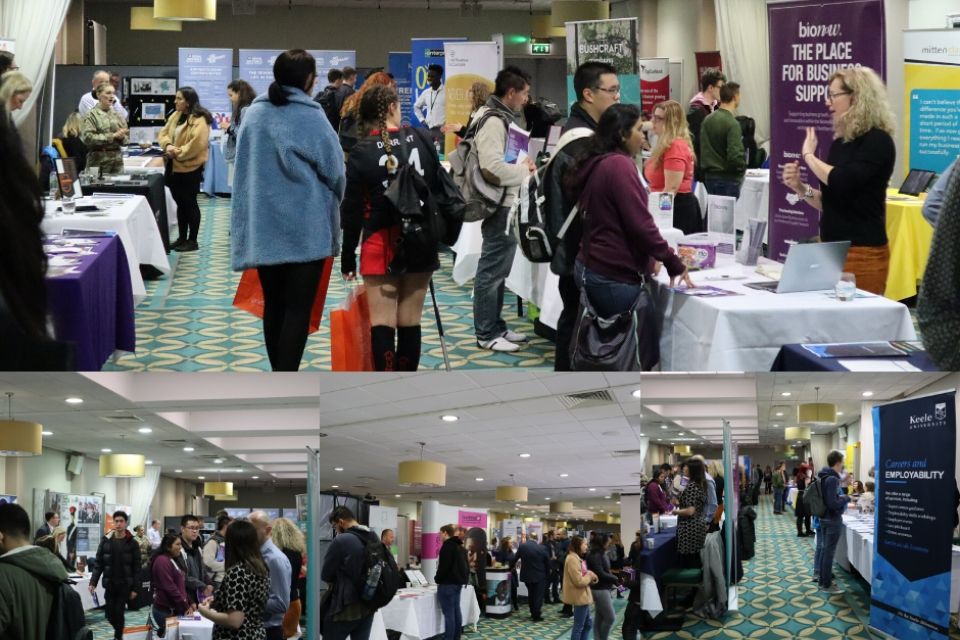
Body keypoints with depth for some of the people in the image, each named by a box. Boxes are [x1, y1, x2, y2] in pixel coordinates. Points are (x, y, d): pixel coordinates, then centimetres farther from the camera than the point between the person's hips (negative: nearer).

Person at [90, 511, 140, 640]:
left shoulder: (132, 543, -3)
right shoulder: (106, 541, 2)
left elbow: (136, 568, -3)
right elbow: (99, 564, 2)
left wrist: (135, 588, -8)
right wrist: (93, 582, -8)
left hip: (125, 585, -2)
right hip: (109, 584, 2)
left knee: (119, 612, -7)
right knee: (109, 614, 6)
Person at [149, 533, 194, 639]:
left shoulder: (174, 560, 17)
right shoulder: (162, 561, -14)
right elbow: (169, 588, -19)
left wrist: (189, 603, 11)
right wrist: (185, 606, -16)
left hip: (174, 609, 9)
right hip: (164, 610, -9)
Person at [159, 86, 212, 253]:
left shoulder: (199, 121, -15)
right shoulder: (175, 116, 11)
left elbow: (197, 144, -24)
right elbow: (163, 134, 9)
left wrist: (177, 152, -18)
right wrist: (168, 145, -12)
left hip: (190, 168, -8)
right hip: (175, 167, 8)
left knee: (190, 203, 0)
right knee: (180, 203, 14)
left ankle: (192, 240, 8)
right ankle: (182, 238, 23)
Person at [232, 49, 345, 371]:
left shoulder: (253, 113, 4)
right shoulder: (311, 118, -10)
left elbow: (243, 169, 11)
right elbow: (335, 174, -3)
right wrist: (330, 204, 17)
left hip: (263, 226, 5)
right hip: (305, 228, -5)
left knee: (273, 305, 14)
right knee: (298, 308, -2)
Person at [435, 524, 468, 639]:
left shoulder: (447, 546, -14)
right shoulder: (460, 546, 16)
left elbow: (443, 566, -20)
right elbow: (465, 565, 21)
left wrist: (438, 579, -6)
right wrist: (463, 578, 18)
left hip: (448, 583, -10)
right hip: (458, 582, 10)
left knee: (449, 613, -9)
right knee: (456, 610, 12)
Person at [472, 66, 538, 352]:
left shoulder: (500, 117, 14)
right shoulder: (493, 122, -19)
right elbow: (492, 168, -28)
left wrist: (522, 164, 8)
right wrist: (524, 170, -14)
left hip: (505, 206, 11)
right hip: (500, 207, -11)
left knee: (496, 270, 18)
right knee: (492, 271, -4)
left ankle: (496, 327, 27)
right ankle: (486, 335, 2)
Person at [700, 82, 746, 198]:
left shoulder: (707, 119, 6)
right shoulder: (732, 124, -17)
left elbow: (700, 149, 9)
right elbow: (735, 157, -22)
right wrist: (743, 167, -3)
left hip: (709, 176, 8)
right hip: (728, 178, -8)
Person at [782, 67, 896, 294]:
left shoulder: (876, 141, -10)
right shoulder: (840, 141, 13)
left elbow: (842, 182, -24)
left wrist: (809, 155, -9)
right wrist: (800, 188, 1)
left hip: (862, 251, -8)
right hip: (833, 249, 8)